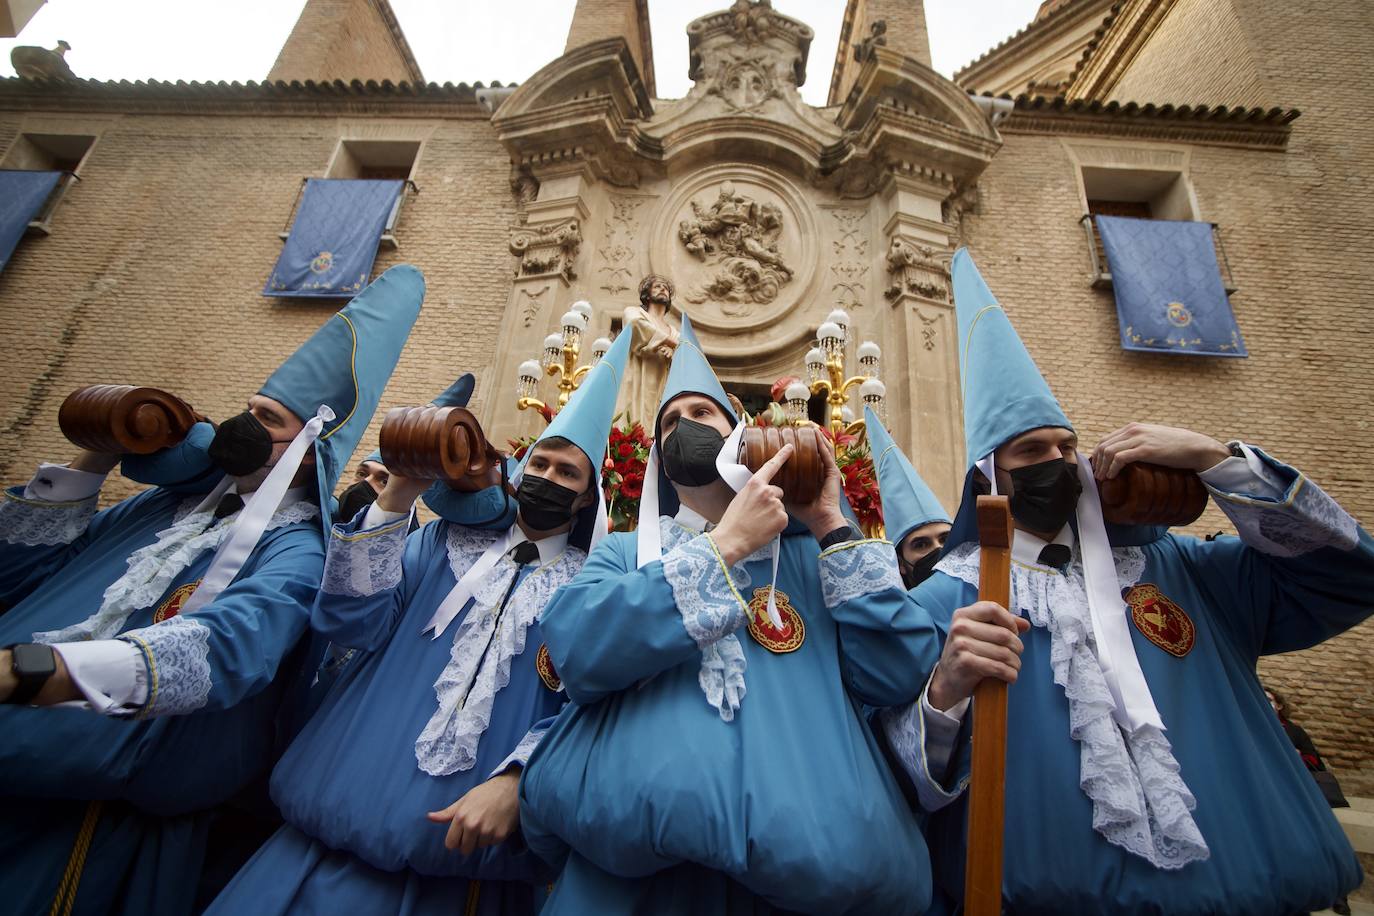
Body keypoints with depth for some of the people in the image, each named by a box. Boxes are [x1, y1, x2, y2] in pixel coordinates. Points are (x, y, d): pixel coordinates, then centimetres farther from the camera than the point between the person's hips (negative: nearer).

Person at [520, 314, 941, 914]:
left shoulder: (810, 554, 10)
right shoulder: (625, 551, 10)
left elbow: (896, 677, 0)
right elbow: (574, 653, -9)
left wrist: (831, 526, -1)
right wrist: (725, 544, -8)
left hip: (799, 844, 1)